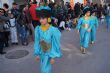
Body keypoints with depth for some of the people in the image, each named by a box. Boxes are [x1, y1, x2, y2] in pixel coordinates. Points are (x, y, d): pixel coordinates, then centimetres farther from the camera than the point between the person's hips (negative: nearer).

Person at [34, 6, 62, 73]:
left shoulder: (53, 30, -23)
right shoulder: (38, 29, -12)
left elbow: (55, 45, -16)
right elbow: (37, 42, -2)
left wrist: (53, 57, -12)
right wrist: (37, 54, 2)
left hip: (49, 54, -4)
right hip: (42, 53, 4)